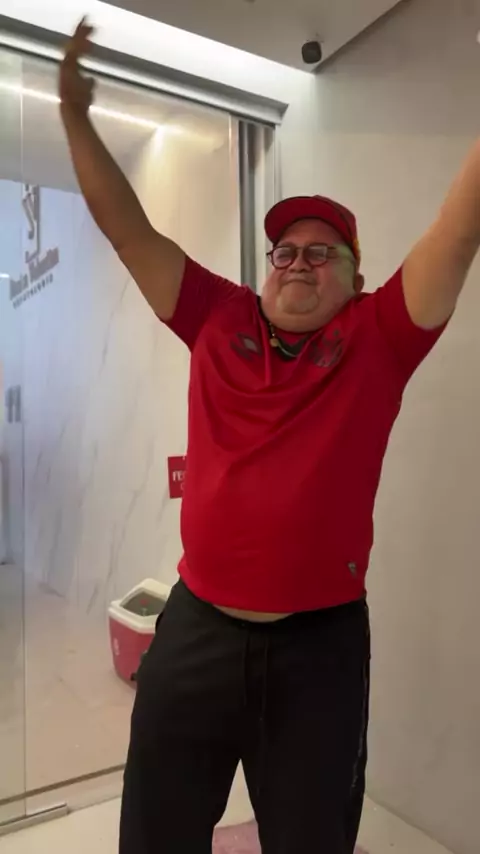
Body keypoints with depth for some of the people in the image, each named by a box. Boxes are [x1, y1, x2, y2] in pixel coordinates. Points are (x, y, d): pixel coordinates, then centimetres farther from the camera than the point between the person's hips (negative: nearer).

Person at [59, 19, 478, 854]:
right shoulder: (218, 322, 3)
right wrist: (76, 114, 5)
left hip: (321, 640, -1)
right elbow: (130, 230, 6)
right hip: (196, 627, 2)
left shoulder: (376, 340, -1)